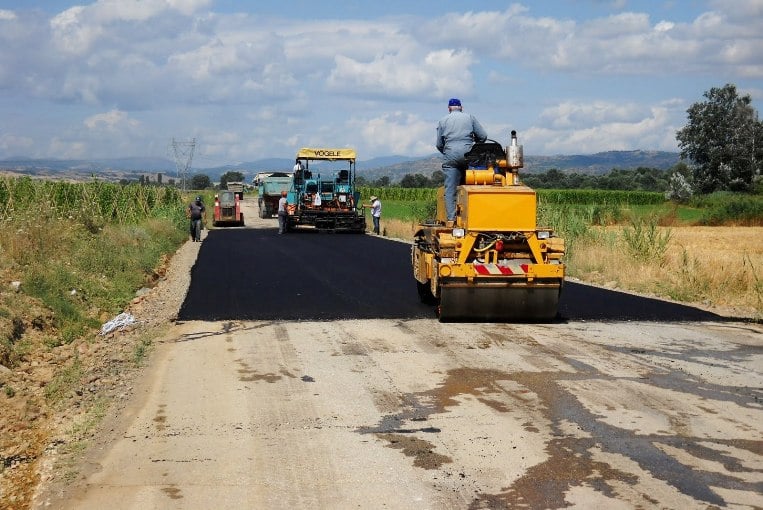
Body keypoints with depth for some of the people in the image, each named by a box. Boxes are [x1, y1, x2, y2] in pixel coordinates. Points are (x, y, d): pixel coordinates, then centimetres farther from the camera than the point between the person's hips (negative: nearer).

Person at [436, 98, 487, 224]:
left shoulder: (443, 121, 12)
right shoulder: (470, 118, 11)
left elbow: (439, 144, 13)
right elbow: (483, 136, 8)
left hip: (450, 156, 0)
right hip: (468, 155, 0)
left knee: (450, 189, -1)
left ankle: (451, 219, -7)